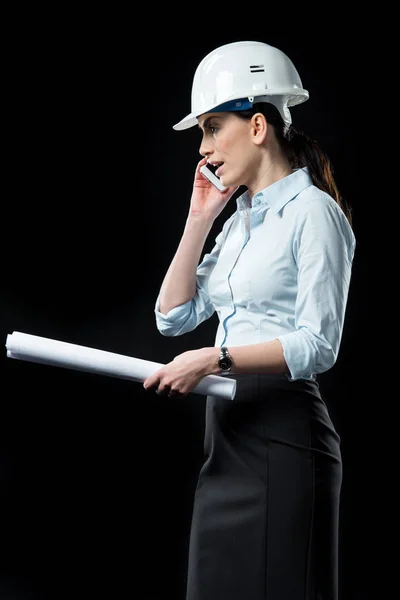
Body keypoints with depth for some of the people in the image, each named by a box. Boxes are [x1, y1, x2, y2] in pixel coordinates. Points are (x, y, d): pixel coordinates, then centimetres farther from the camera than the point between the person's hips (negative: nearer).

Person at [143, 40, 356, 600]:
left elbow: (318, 345, -16)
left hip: (284, 435, -8)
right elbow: (173, 317, 12)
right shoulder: (241, 219, 16)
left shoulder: (314, 213, -9)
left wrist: (215, 359, -22)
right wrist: (199, 220, 7)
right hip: (227, 434, 8)